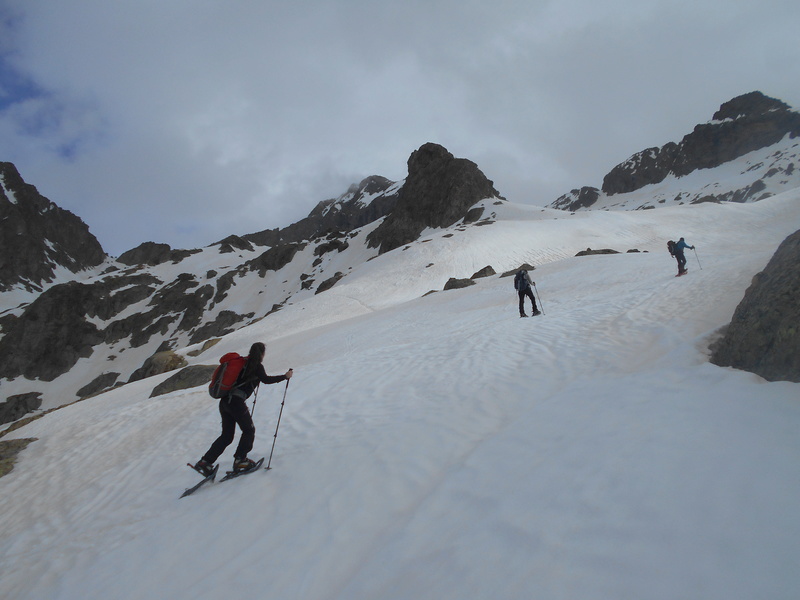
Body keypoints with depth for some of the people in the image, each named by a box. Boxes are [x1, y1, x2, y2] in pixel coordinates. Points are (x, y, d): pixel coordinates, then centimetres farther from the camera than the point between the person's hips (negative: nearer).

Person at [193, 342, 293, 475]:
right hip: (236, 403, -7)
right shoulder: (257, 366, -2)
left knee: (227, 435, 15)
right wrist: (285, 376, -8)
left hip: (224, 401, 7)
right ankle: (240, 461, 11)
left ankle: (205, 462, 9)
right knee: (249, 430, 12)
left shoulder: (243, 363, 19)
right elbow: (265, 379, -16)